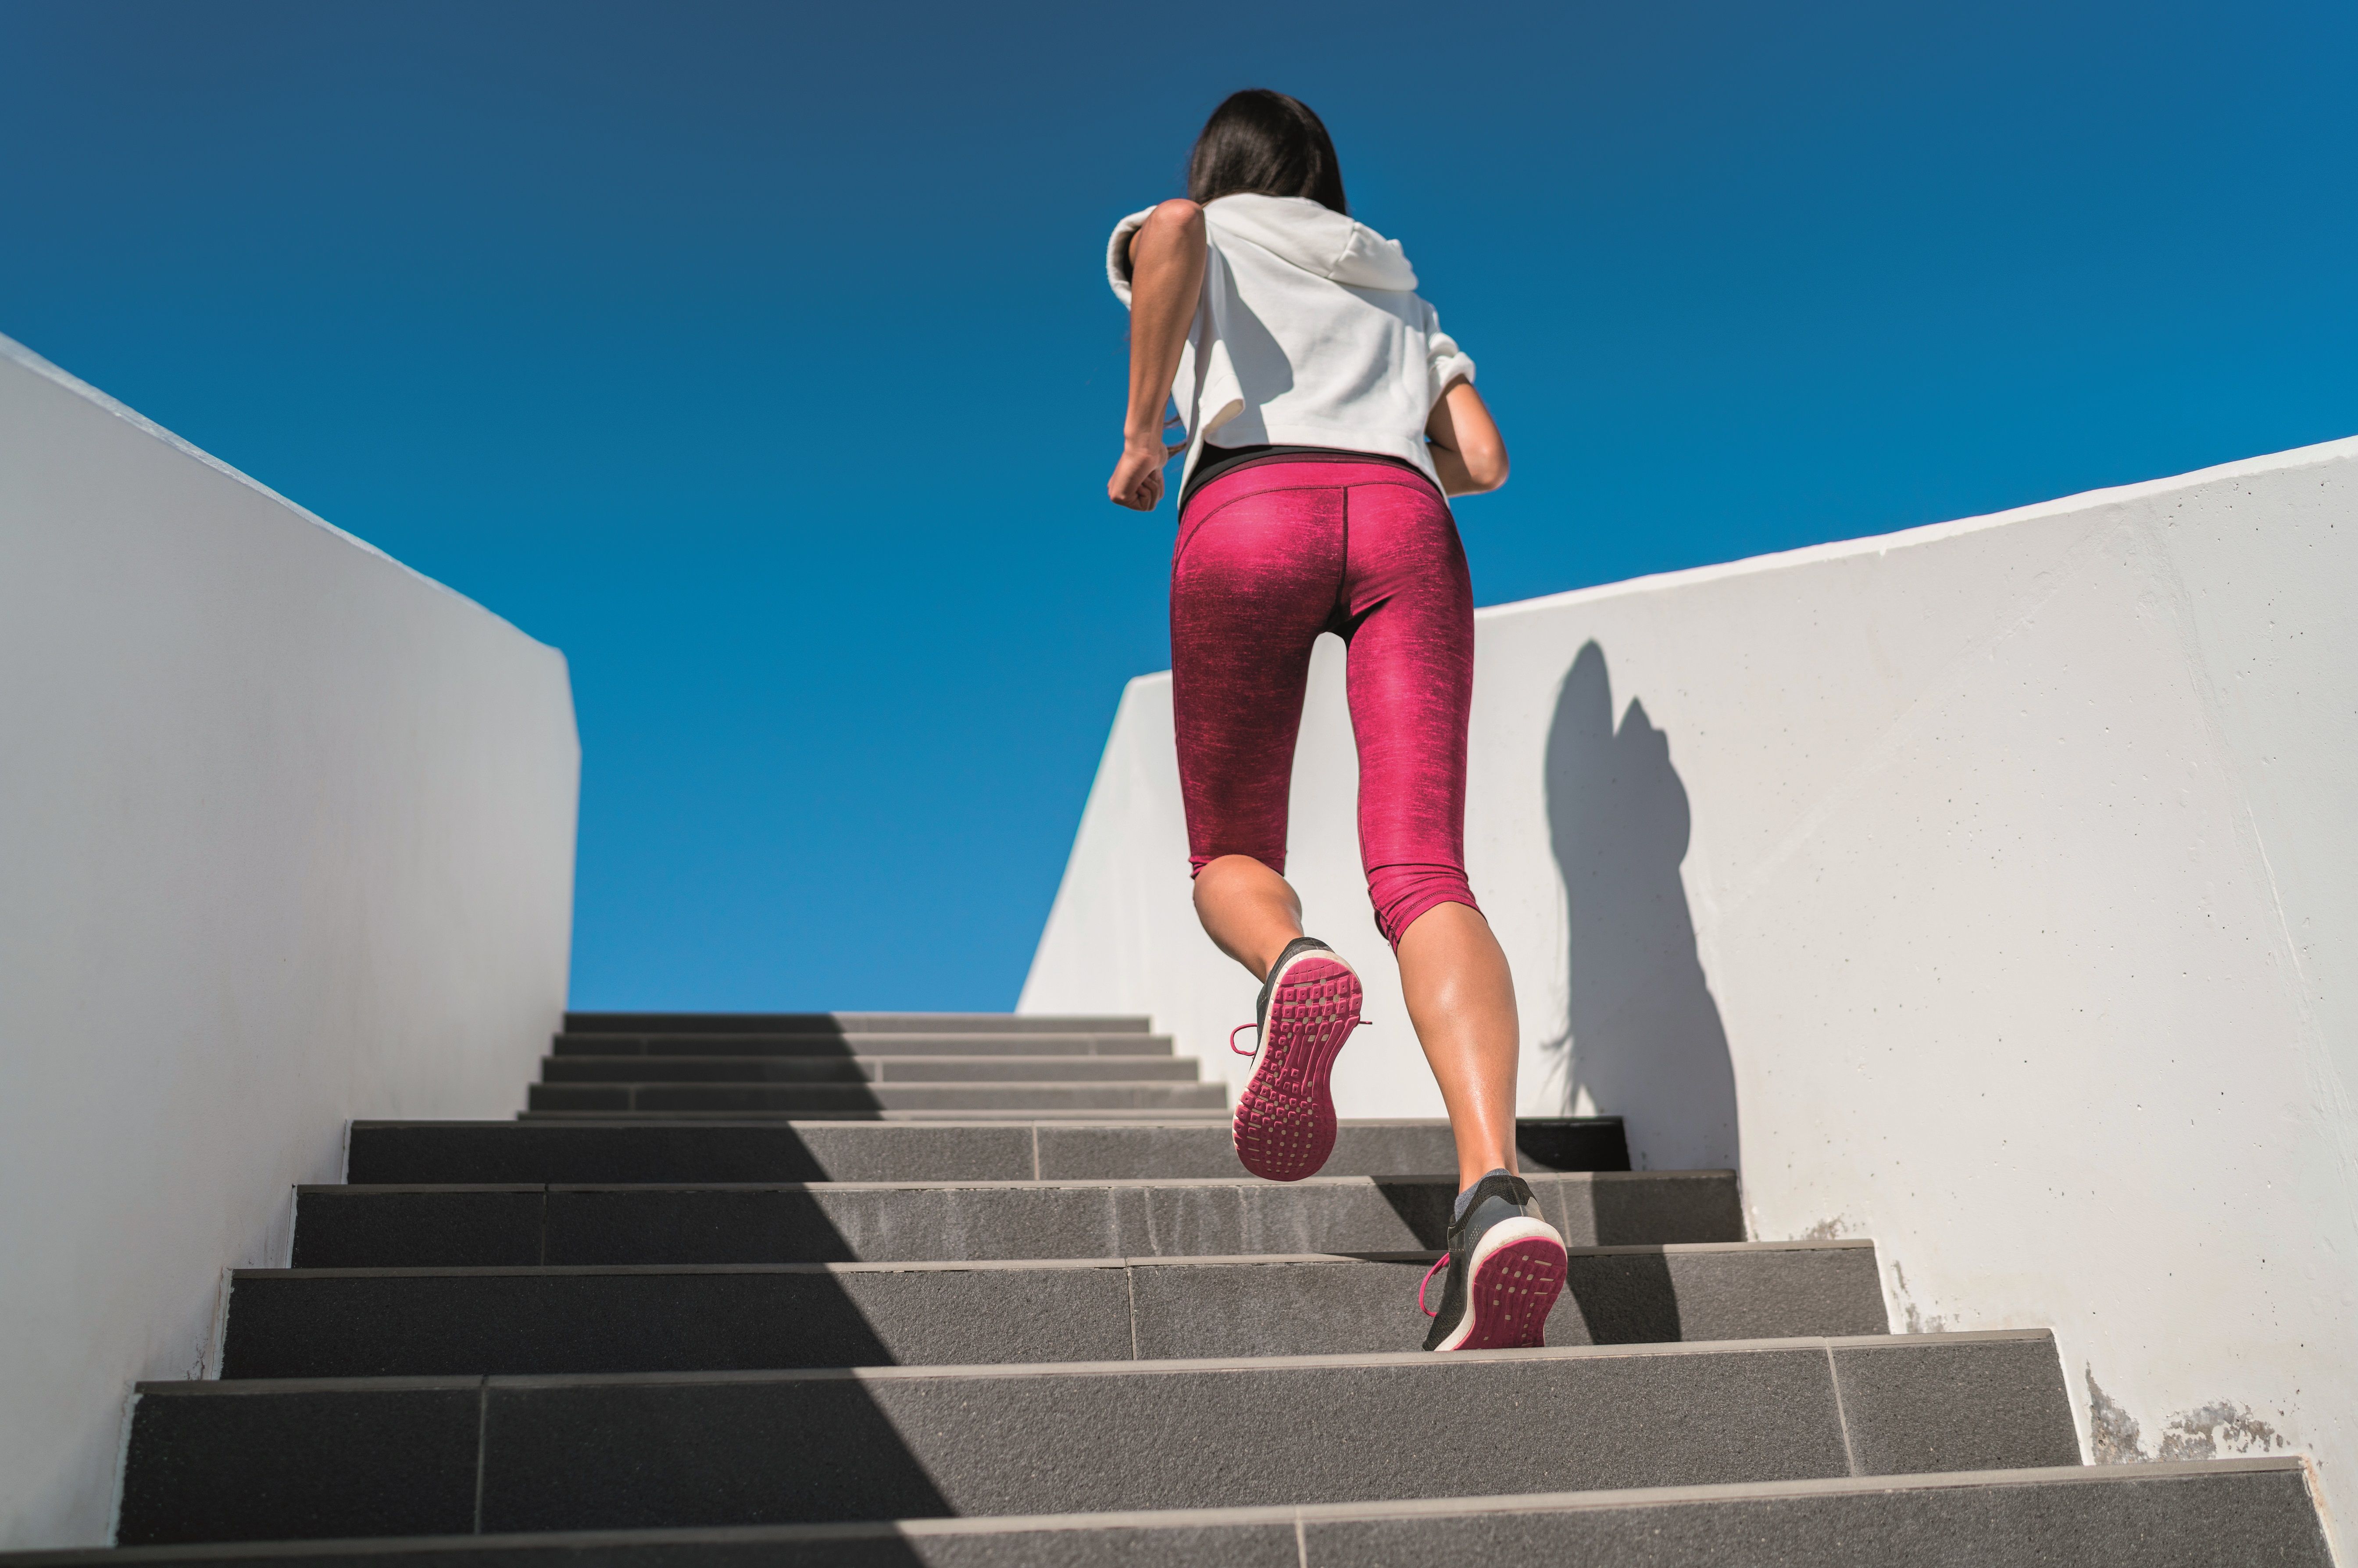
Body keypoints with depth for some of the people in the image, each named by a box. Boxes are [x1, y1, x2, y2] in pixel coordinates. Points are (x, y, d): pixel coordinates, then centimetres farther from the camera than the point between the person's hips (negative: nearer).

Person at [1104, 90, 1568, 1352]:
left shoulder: (1200, 242, 27)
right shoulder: (1396, 291, 37)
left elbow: (1174, 229, -1)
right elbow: (1483, 462, 23)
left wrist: (1140, 430, 1)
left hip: (1252, 505, -2)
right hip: (1406, 519, 3)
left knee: (1231, 856, 11)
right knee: (1422, 872, -14)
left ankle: (1295, 965, -26)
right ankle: (1492, 1190, -36)